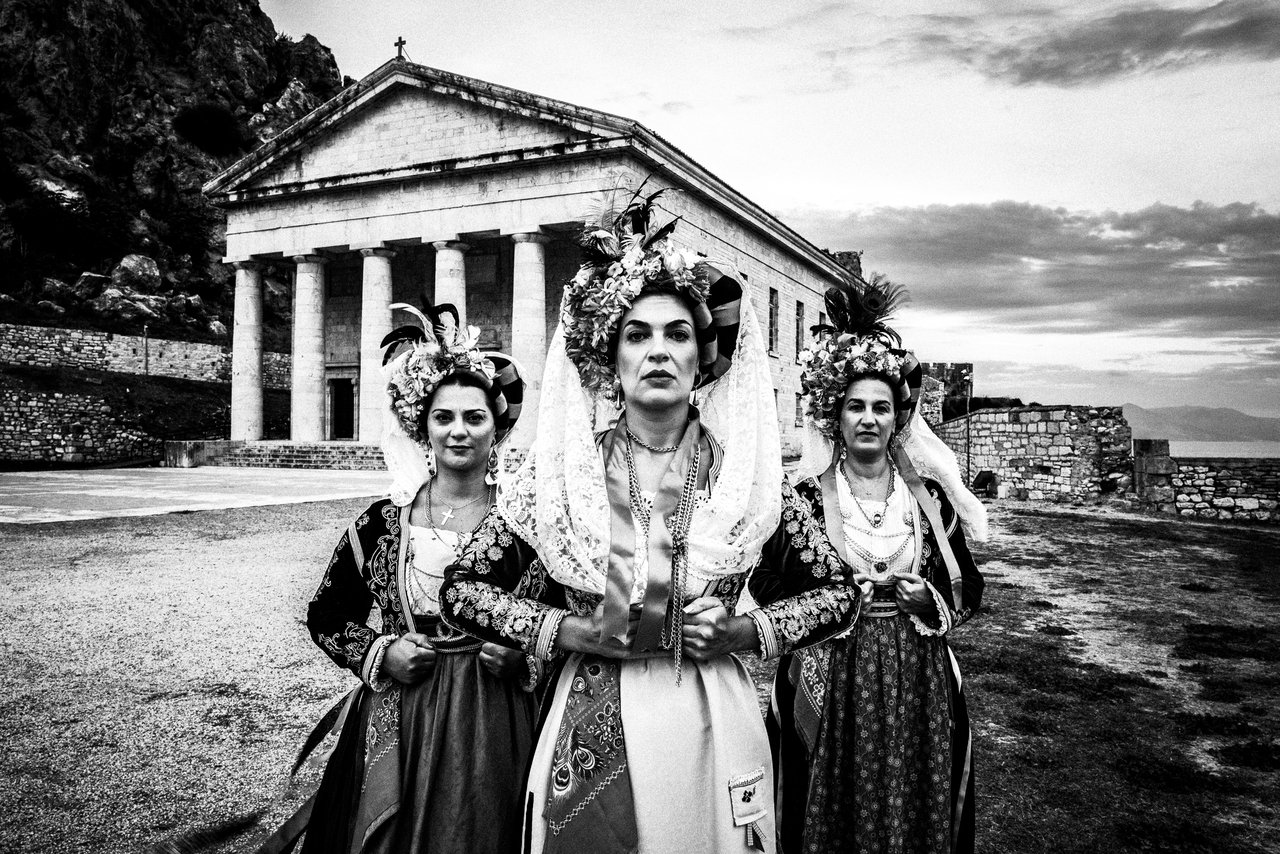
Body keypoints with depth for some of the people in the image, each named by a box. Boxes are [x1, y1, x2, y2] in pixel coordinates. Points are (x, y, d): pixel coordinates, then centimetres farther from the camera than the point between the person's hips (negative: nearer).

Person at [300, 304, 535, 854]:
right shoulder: (382, 524, -2)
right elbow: (326, 615, 8)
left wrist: (525, 654, -12)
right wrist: (380, 654, -7)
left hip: (497, 728, -1)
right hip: (398, 724, 1)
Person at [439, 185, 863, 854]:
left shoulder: (748, 472, -4)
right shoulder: (559, 468, -6)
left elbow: (839, 595, 4)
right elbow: (461, 591, -1)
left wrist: (741, 632, -10)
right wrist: (570, 630, -12)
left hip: (713, 729, 1)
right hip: (590, 732, 0)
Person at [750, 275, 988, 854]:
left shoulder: (929, 493, 4)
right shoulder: (806, 496, -4)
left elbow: (968, 588, 10)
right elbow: (768, 592, -3)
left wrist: (929, 598, -9)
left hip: (918, 680, 3)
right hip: (832, 681, -2)